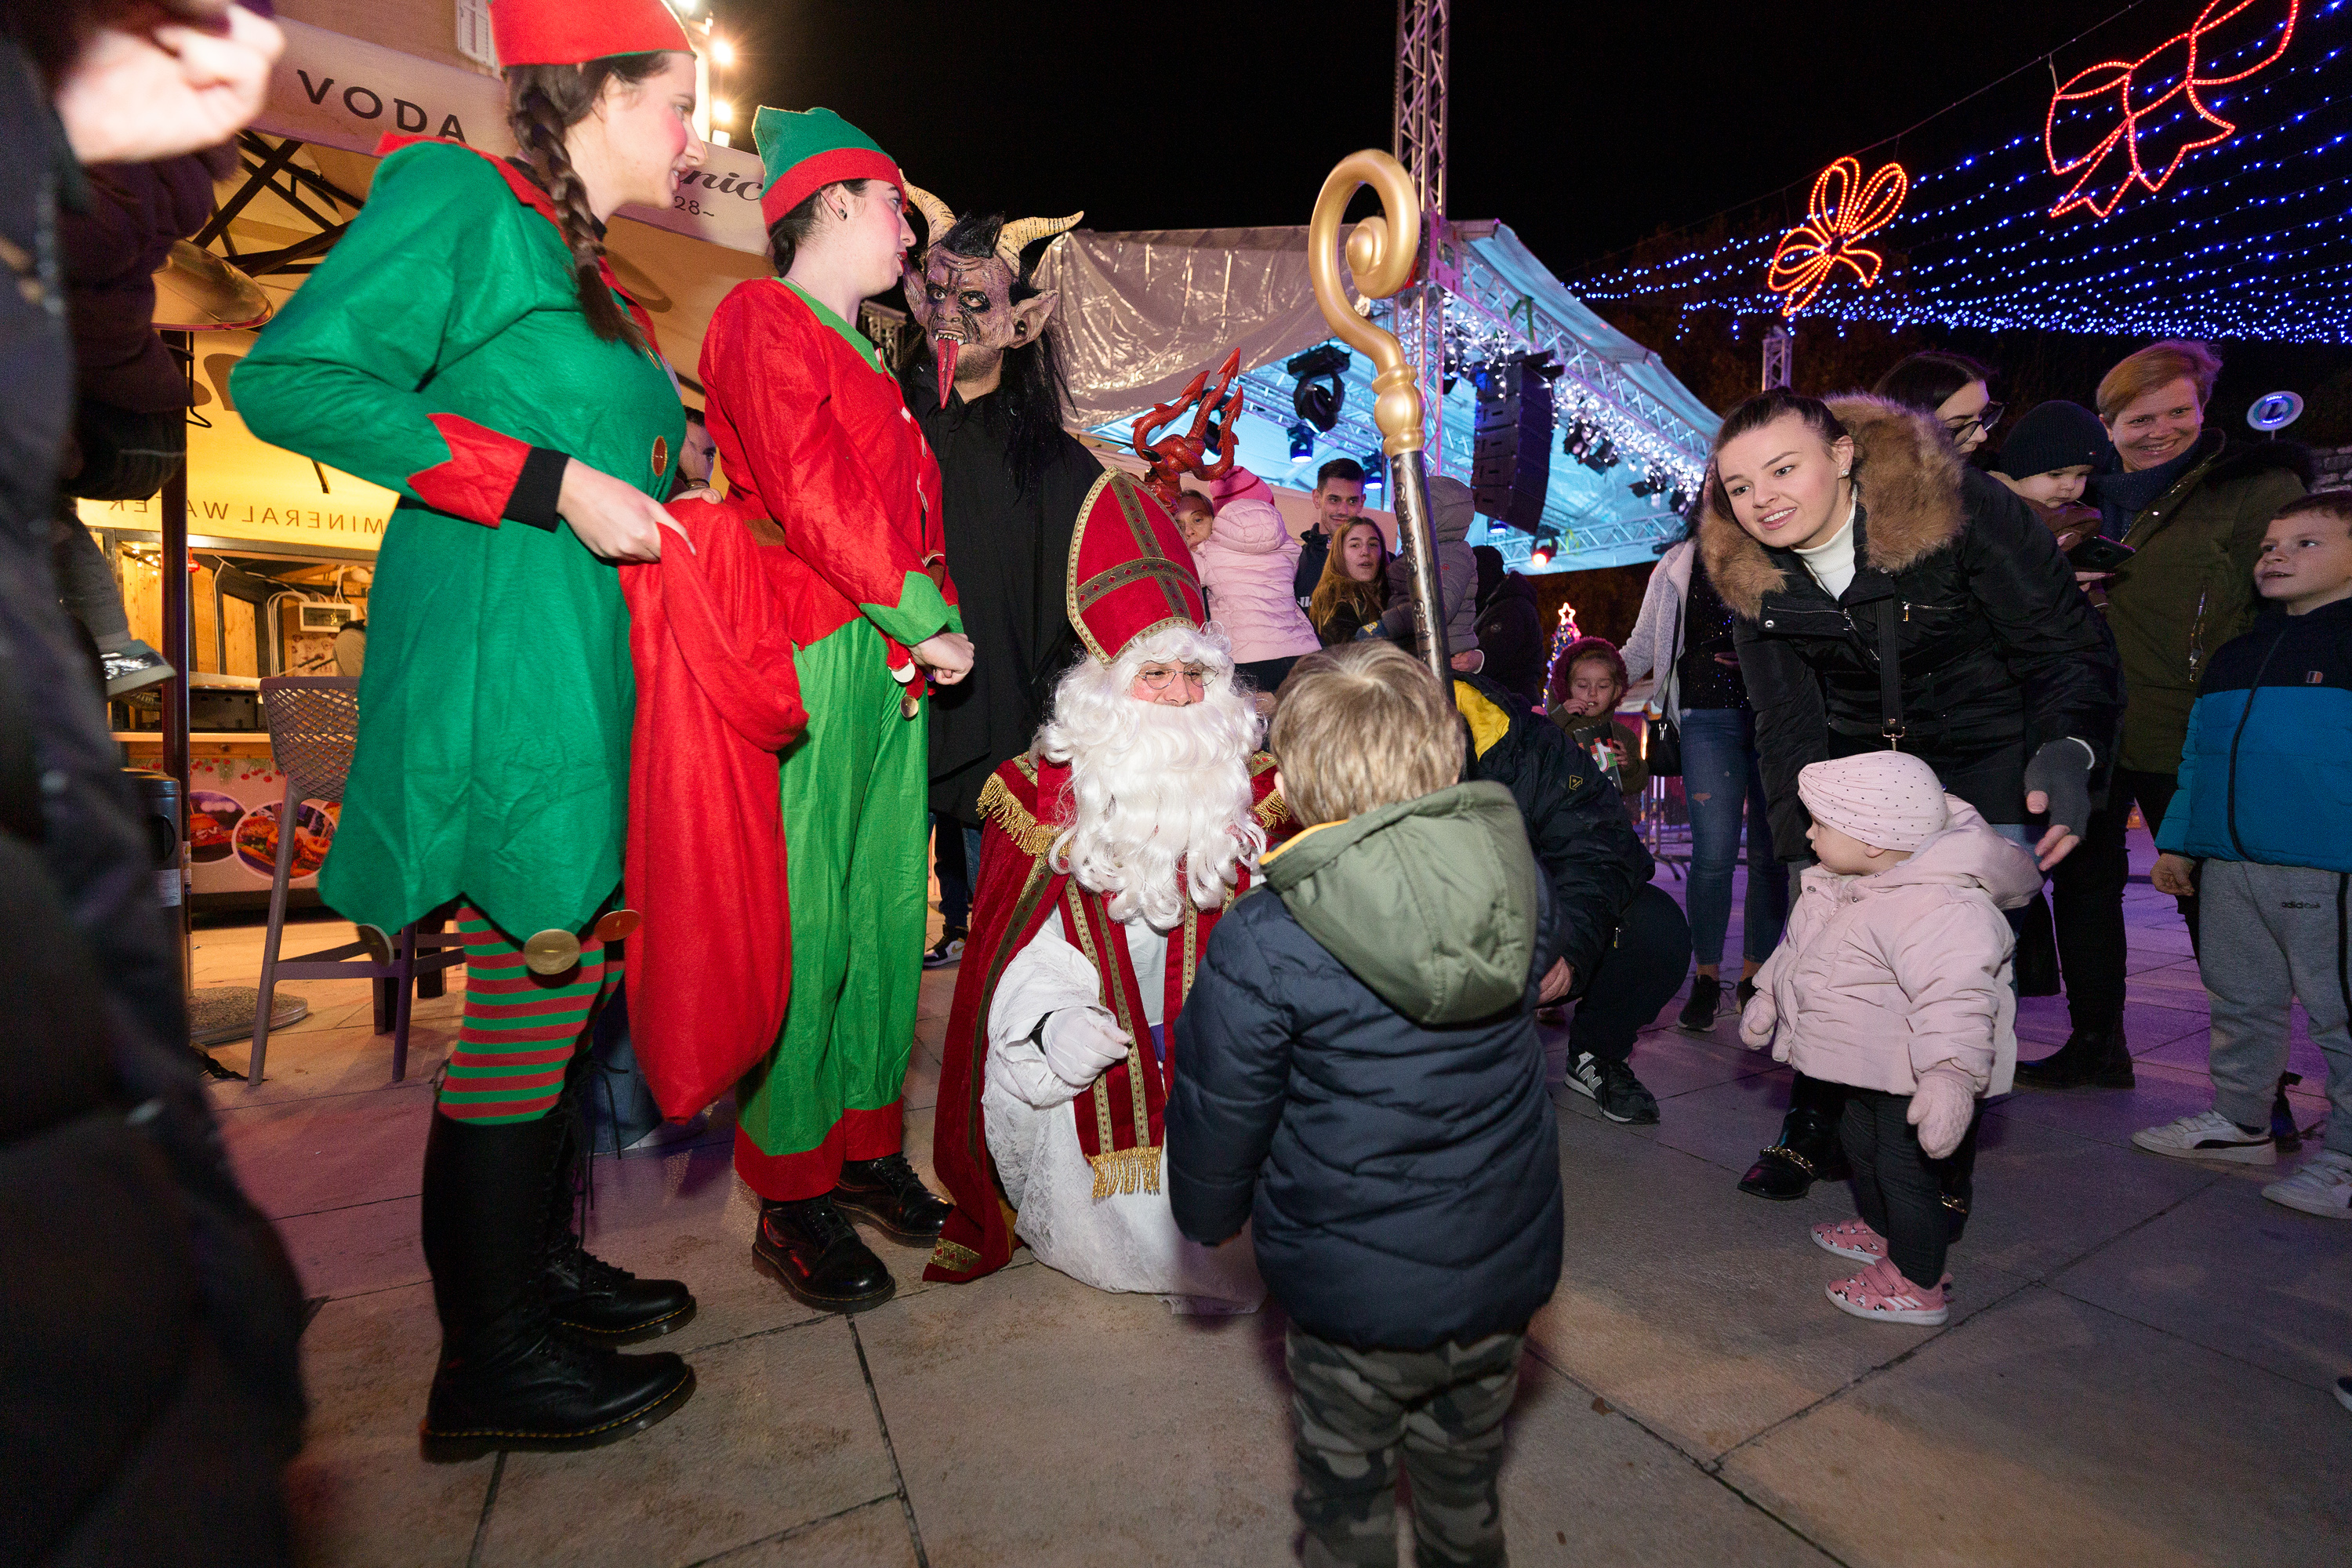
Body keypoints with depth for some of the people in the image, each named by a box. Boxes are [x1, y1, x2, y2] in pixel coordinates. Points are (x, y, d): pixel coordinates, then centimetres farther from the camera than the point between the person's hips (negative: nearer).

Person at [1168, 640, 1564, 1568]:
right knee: (1466, 1475, 30)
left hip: (1358, 1290, -4)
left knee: (1347, 1491, 24)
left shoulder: (1260, 948, -26)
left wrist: (1212, 1214, 7)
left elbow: (1221, 1108, -13)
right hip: (1507, 1266, 5)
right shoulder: (1520, 879, -13)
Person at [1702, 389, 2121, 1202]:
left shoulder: (1963, 510, -22)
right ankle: (1813, 1127, 21)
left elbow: (2070, 644, -18)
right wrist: (1804, 846, -21)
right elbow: (1787, 725, -10)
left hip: (1988, 753, -3)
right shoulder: (1751, 573, -11)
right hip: (1862, 755, 3)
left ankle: (1943, 1160, 14)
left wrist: (2067, 750, -38)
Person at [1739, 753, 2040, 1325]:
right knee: (1861, 1142, 25)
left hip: (1915, 1074, -10)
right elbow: (1798, 946, 16)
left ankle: (1917, 1285, 19)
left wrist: (1951, 1076, -48)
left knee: (1906, 1168, 1)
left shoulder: (1939, 908, -32)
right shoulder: (1840, 887, 1)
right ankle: (1878, 1231, 48)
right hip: (1868, 1066, 10)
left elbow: (1954, 997, -40)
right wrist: (1767, 997, 25)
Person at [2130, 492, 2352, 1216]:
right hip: (2231, 866, 7)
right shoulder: (2234, 654, 16)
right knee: (2241, 1002, 16)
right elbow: (2197, 757, 19)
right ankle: (2241, 1123, 30)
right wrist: (2178, 843, 16)